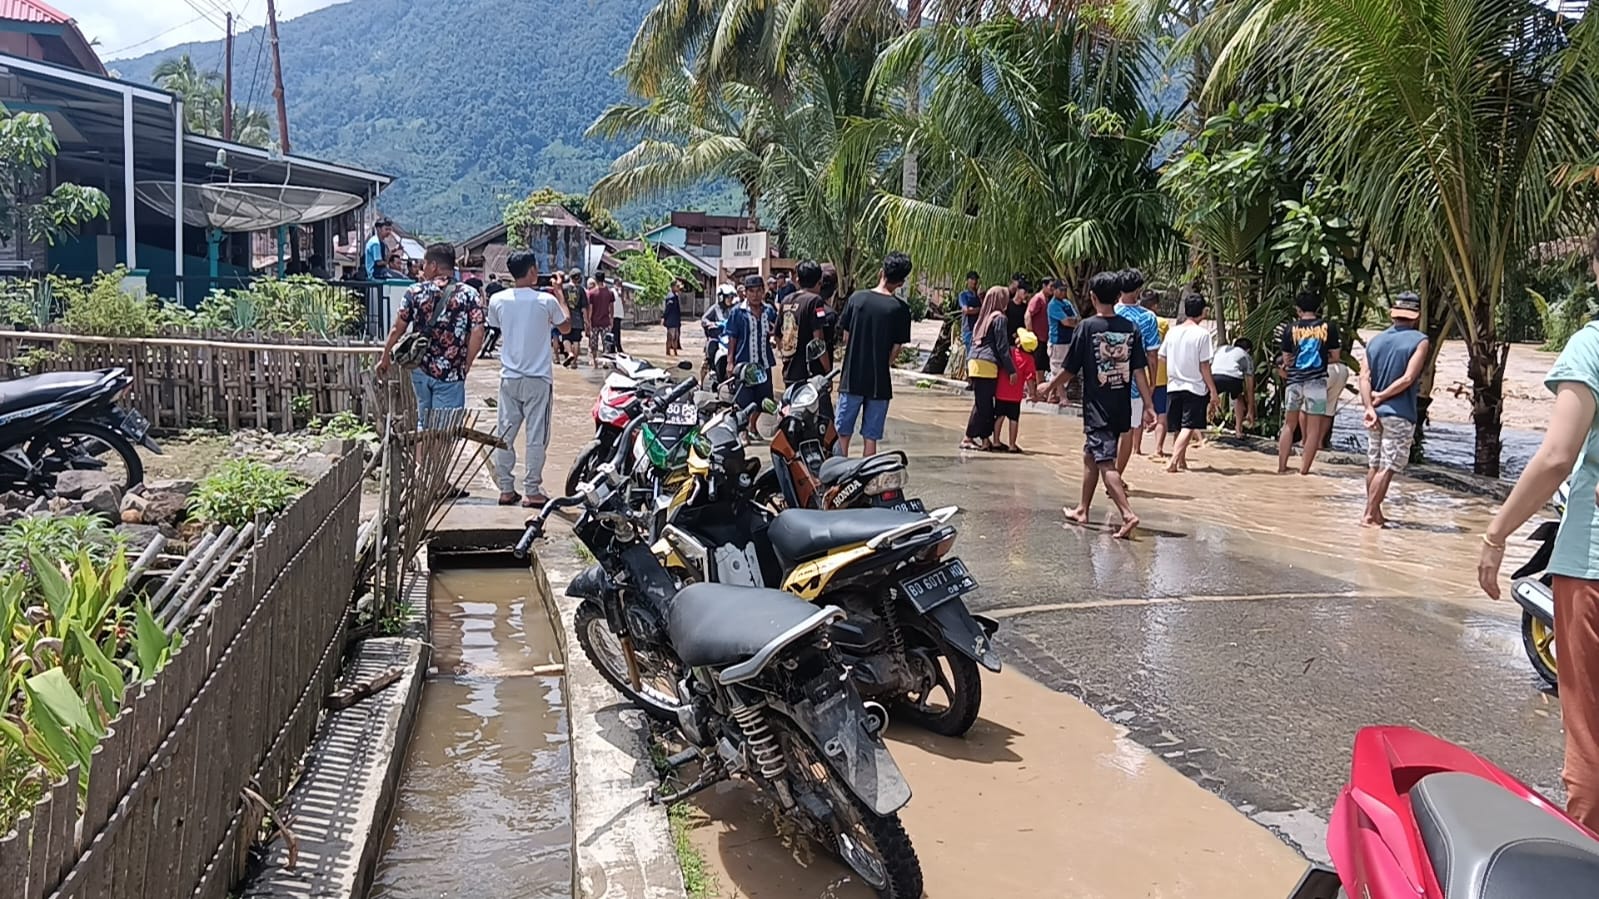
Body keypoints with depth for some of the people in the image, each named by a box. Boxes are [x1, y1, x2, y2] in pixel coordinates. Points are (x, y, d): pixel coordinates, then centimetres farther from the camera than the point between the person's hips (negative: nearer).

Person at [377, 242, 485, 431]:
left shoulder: (416, 292, -1)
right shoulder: (469, 295, -5)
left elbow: (397, 330, 2)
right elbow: (477, 335, -13)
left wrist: (385, 357, 17)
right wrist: (466, 365, 0)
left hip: (420, 369, 3)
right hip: (450, 373, -3)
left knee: (423, 422, 20)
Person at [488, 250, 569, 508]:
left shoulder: (498, 300, -4)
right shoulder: (546, 301, -12)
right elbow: (566, 327, 5)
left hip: (509, 378, 3)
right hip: (538, 379, -3)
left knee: (505, 435, 9)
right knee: (536, 436, 3)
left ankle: (506, 490, 13)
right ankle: (532, 492, 6)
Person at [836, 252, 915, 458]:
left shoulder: (856, 298, -2)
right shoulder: (900, 309, -7)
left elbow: (845, 336, 2)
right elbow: (896, 348, -5)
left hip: (851, 377, 1)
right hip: (879, 381, -1)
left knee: (843, 432, 10)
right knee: (871, 436, 7)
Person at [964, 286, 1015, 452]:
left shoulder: (984, 317, 19)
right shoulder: (999, 318, -4)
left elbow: (973, 341, 21)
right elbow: (1002, 346, -8)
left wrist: (968, 368, 23)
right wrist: (1011, 370, -5)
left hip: (974, 362, 8)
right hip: (987, 365, -8)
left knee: (983, 403, 10)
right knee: (983, 404, -3)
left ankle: (985, 438, 12)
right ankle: (968, 438, -1)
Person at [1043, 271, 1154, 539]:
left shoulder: (1087, 326, -9)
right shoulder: (1131, 328, 3)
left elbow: (1070, 370, -5)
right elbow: (1140, 370, -1)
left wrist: (1049, 387, 11)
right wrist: (1149, 406, 0)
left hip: (1097, 408, -6)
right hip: (1122, 408, 6)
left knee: (1105, 463, -7)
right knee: (1090, 456, 20)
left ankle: (1128, 514, -21)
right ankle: (1082, 511, 29)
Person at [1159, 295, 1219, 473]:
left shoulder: (1172, 332, 5)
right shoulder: (1202, 333, -9)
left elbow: (1162, 358, 9)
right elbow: (1204, 366, -10)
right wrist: (1213, 391, -5)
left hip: (1173, 386, 5)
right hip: (1195, 387, -5)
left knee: (1179, 428, 15)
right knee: (1188, 427, -6)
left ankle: (1182, 461, 25)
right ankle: (1173, 461, -20)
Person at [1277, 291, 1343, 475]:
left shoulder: (1291, 328, 1)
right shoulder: (1328, 327, 0)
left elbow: (1286, 359, 5)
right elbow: (1335, 357, 5)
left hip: (1294, 381, 1)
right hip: (1317, 380, -1)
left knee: (1289, 425, 14)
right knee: (1313, 428, 6)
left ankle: (1282, 467, 13)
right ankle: (1304, 469, 4)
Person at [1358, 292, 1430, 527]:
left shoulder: (1375, 340, 8)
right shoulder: (1419, 341, -6)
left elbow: (1364, 376, -2)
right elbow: (1408, 378, -16)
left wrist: (1369, 407, -9)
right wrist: (1381, 397, -7)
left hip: (1376, 412, 6)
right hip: (1399, 414, -6)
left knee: (1374, 465, 14)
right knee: (1388, 468, -3)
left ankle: (1375, 513, 22)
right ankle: (1370, 514, -5)